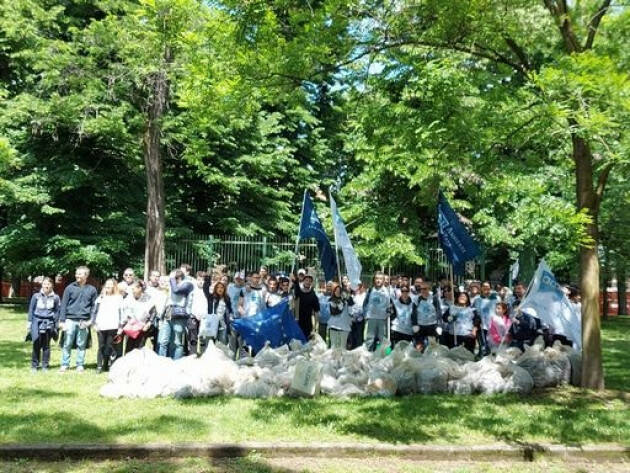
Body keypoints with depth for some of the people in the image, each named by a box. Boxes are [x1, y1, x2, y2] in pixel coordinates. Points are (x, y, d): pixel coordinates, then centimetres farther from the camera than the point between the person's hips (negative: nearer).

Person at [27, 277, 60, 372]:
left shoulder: (55, 298, 4)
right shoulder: (36, 296, 3)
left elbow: (57, 311, 7)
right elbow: (31, 309, 7)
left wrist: (55, 325, 5)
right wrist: (29, 322, 4)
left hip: (49, 322, 1)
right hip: (37, 321, 0)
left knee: (46, 345, 4)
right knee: (36, 344, -4)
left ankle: (45, 366, 12)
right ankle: (34, 365, 7)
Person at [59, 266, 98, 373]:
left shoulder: (92, 290, 6)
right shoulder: (70, 288, 4)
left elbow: (94, 306, 8)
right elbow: (64, 305, 4)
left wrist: (91, 320, -3)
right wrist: (62, 320, -3)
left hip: (84, 322, 0)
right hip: (70, 320, 0)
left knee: (81, 345, 6)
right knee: (67, 344, 3)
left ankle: (80, 365, 15)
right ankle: (64, 365, 12)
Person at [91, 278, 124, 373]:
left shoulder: (118, 298, 10)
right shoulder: (100, 298, 15)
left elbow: (121, 312, 6)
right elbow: (94, 311, 14)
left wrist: (120, 326, 0)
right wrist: (94, 323, 4)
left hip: (113, 327, -1)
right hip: (101, 327, 1)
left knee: (110, 346, -3)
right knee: (101, 346, -1)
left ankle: (107, 365, 3)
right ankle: (99, 366, 2)